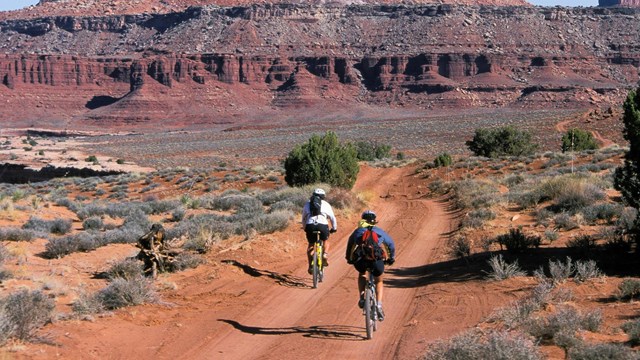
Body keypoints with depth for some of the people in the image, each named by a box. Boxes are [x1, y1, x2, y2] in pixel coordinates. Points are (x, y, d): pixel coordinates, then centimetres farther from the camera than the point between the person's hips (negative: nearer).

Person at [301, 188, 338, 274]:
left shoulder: (307, 204, 23)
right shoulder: (325, 204, 18)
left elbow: (303, 218, 29)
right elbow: (332, 218, 23)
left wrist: (305, 228, 44)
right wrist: (334, 228, 37)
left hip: (310, 225, 1)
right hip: (322, 225, -1)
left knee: (311, 245, 19)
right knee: (325, 241, 27)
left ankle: (310, 265, 9)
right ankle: (325, 254, 1)